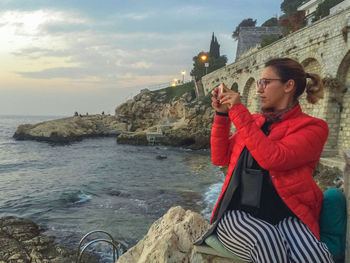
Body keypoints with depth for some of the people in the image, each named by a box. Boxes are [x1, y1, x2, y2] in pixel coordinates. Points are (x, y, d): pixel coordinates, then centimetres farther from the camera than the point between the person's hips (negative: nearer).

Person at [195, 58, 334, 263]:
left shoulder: (312, 127, 2)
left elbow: (272, 158, -16)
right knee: (266, 239, -32)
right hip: (238, 214, 3)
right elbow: (220, 158, 15)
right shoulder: (254, 121, 19)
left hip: (285, 216, -2)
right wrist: (221, 115, 7)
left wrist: (238, 112, -12)